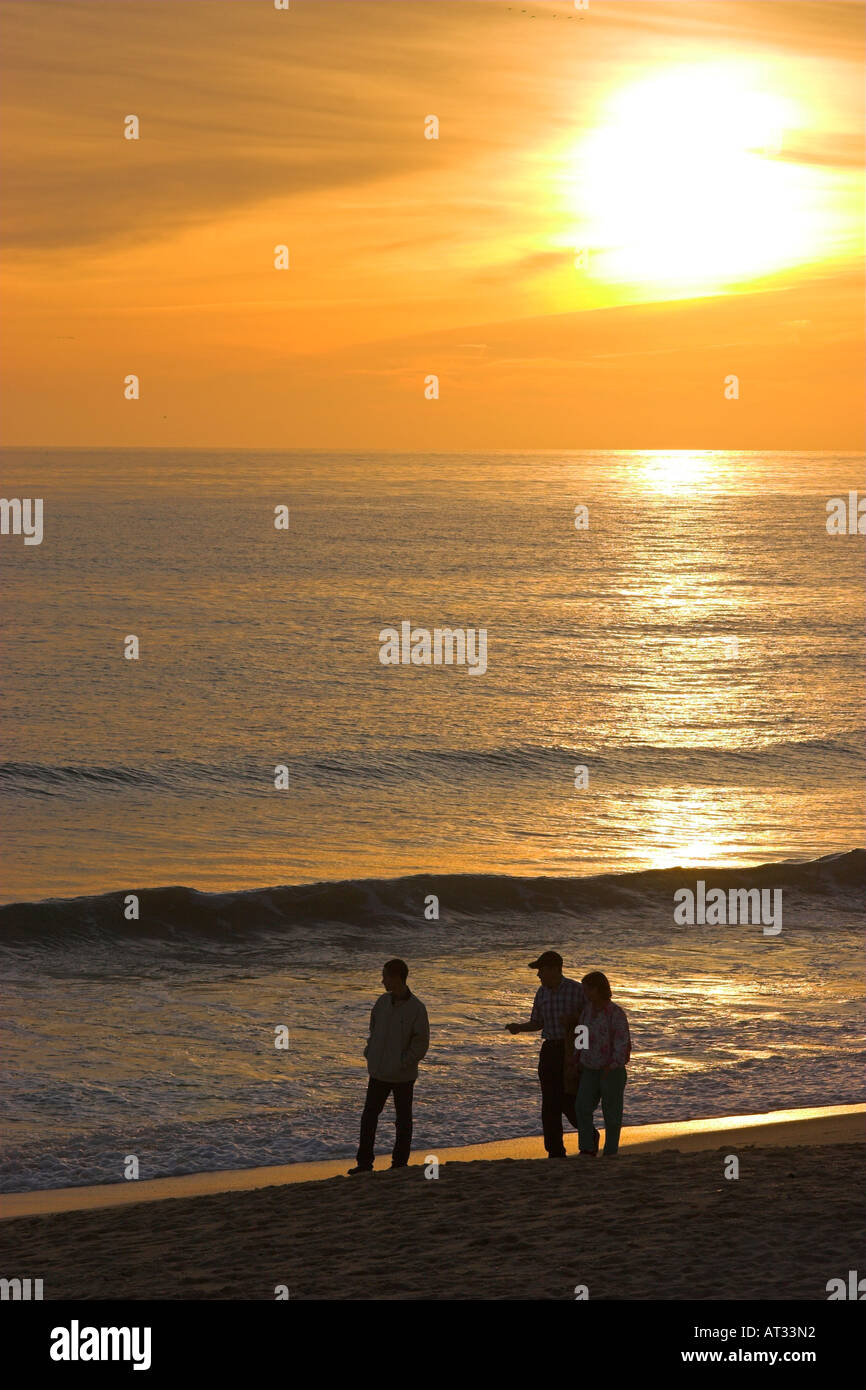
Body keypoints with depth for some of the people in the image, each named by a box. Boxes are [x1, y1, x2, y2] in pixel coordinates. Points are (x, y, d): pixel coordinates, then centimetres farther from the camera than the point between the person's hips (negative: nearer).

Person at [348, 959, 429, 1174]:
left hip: (403, 1076, -5)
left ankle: (399, 1163, 17)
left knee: (403, 1121, 8)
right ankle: (365, 1162, 12)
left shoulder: (416, 1008, -14)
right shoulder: (383, 1002, 2)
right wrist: (369, 1052, 6)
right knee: (369, 1117, 6)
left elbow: (421, 1043, -11)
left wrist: (403, 1064, -15)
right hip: (379, 1073, 5)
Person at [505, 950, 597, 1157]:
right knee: (550, 1104, 1)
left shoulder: (577, 990, -8)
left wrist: (573, 1020, -20)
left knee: (568, 1101, -8)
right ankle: (555, 1152, 7)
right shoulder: (542, 992, 8)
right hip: (550, 1050, 5)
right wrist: (518, 1028, -2)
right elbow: (537, 1024, 16)